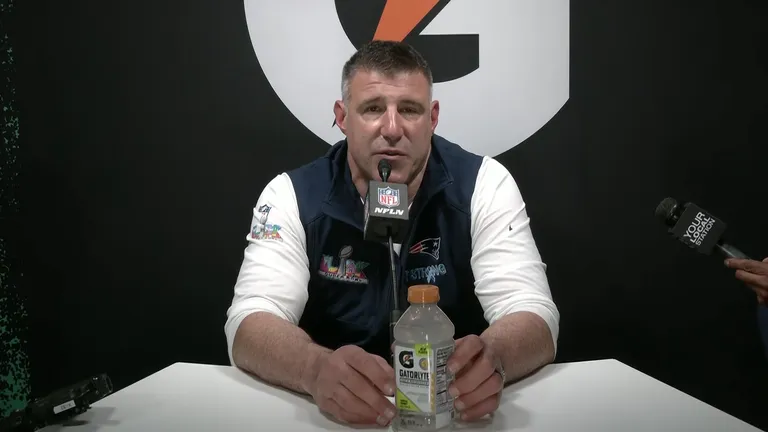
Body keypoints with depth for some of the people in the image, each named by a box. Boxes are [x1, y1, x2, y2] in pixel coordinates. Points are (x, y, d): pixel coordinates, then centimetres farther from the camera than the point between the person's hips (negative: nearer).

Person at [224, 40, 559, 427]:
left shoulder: (485, 186, -7)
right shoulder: (291, 195, -7)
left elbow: (533, 315, -14)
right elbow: (249, 324, -16)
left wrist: (492, 357, -37)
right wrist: (318, 369, -37)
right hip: (333, 410, 0)